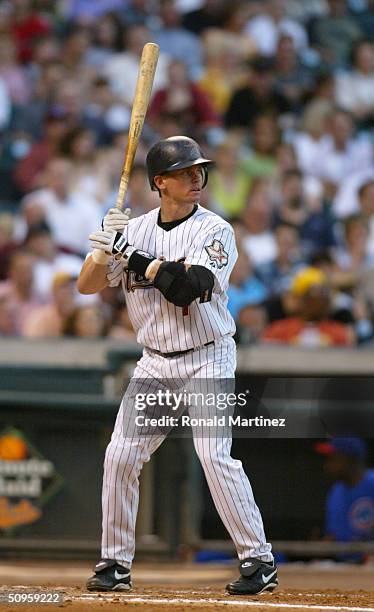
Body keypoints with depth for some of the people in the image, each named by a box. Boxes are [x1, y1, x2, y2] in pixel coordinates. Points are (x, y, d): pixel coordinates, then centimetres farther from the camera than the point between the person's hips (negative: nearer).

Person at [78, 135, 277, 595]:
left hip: (208, 361, -4)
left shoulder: (214, 231, -8)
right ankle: (115, 564, 10)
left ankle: (259, 561, -10)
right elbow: (86, 285, 2)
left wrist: (131, 253, -20)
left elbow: (187, 287, -23)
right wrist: (107, 244, -16)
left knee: (215, 456, -17)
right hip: (155, 365, 5)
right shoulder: (136, 230, 6)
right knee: (120, 456, -2)